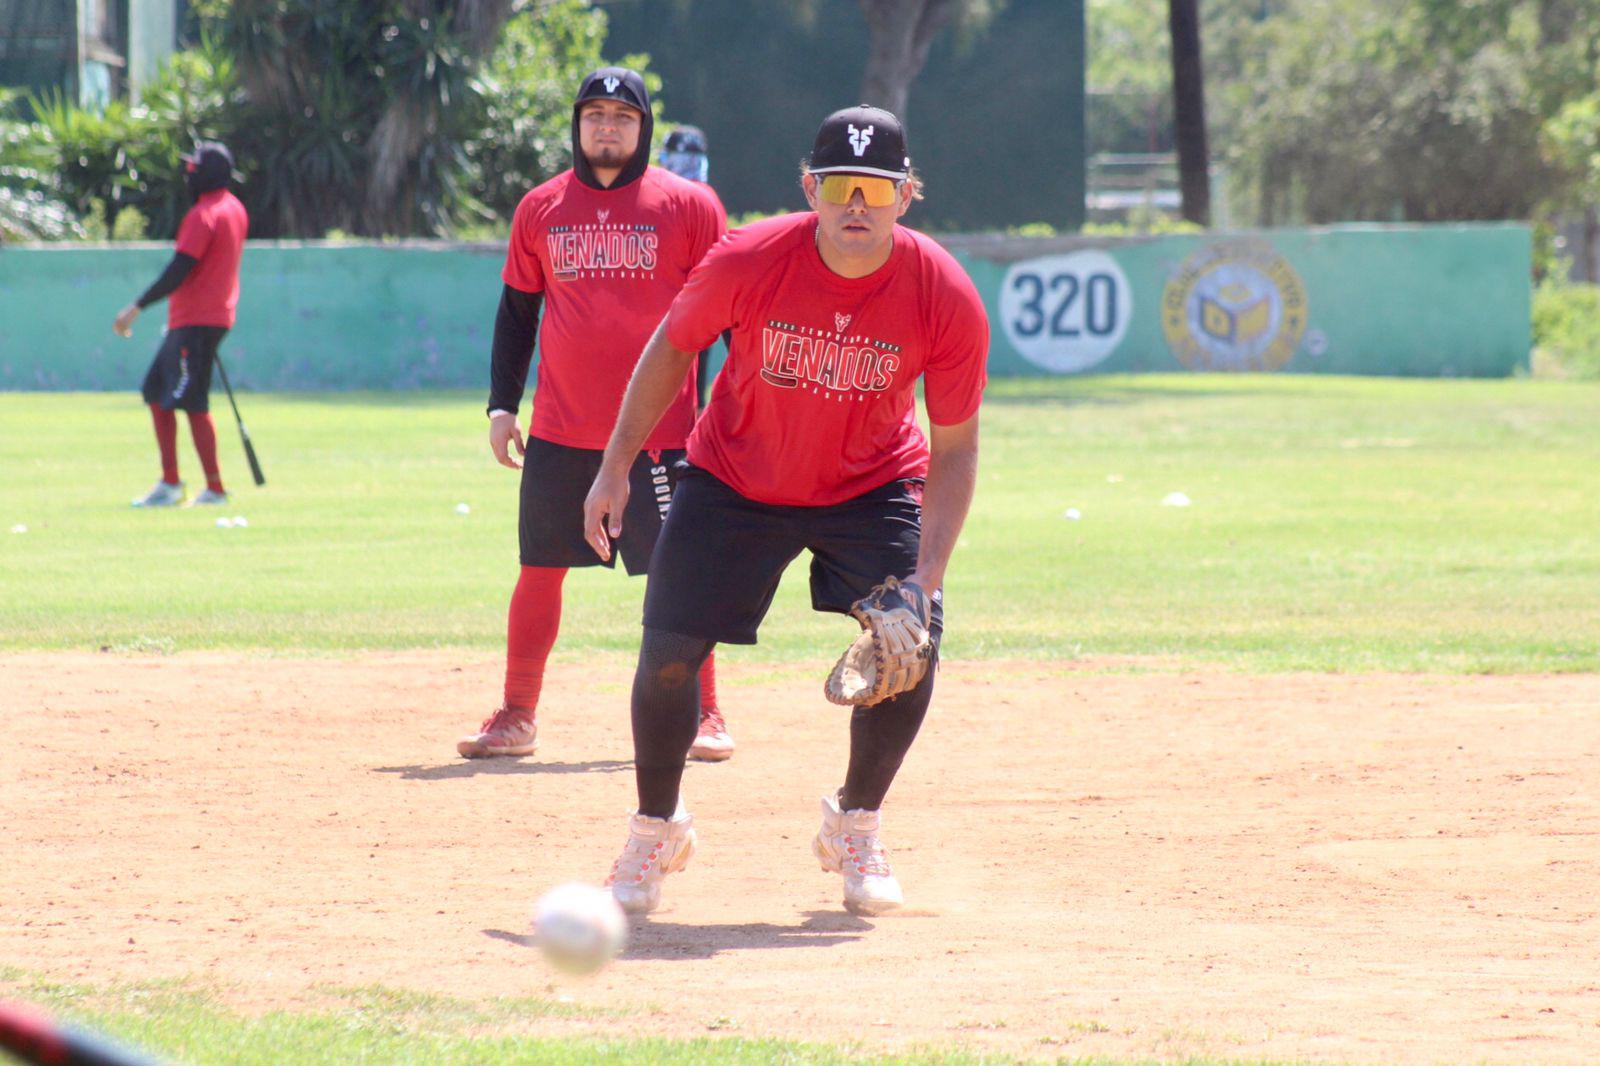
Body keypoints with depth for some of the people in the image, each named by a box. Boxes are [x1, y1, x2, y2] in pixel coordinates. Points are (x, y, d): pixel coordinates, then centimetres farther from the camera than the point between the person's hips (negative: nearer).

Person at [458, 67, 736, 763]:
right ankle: (516, 719, 12)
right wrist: (502, 404, 7)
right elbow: (516, 311, 15)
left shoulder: (688, 206, 1)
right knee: (540, 570, 4)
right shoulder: (541, 209, 9)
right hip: (559, 433, 3)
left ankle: (703, 717, 8)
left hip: (658, 432, -3)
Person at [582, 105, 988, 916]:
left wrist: (927, 574, -26)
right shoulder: (749, 262, -26)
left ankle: (855, 828, 14)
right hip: (734, 480, 0)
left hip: (873, 486, 0)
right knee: (668, 656, -7)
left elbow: (954, 449, -16)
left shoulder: (947, 300, -24)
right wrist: (615, 469, -7)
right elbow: (671, 350, -7)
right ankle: (656, 828, 20)